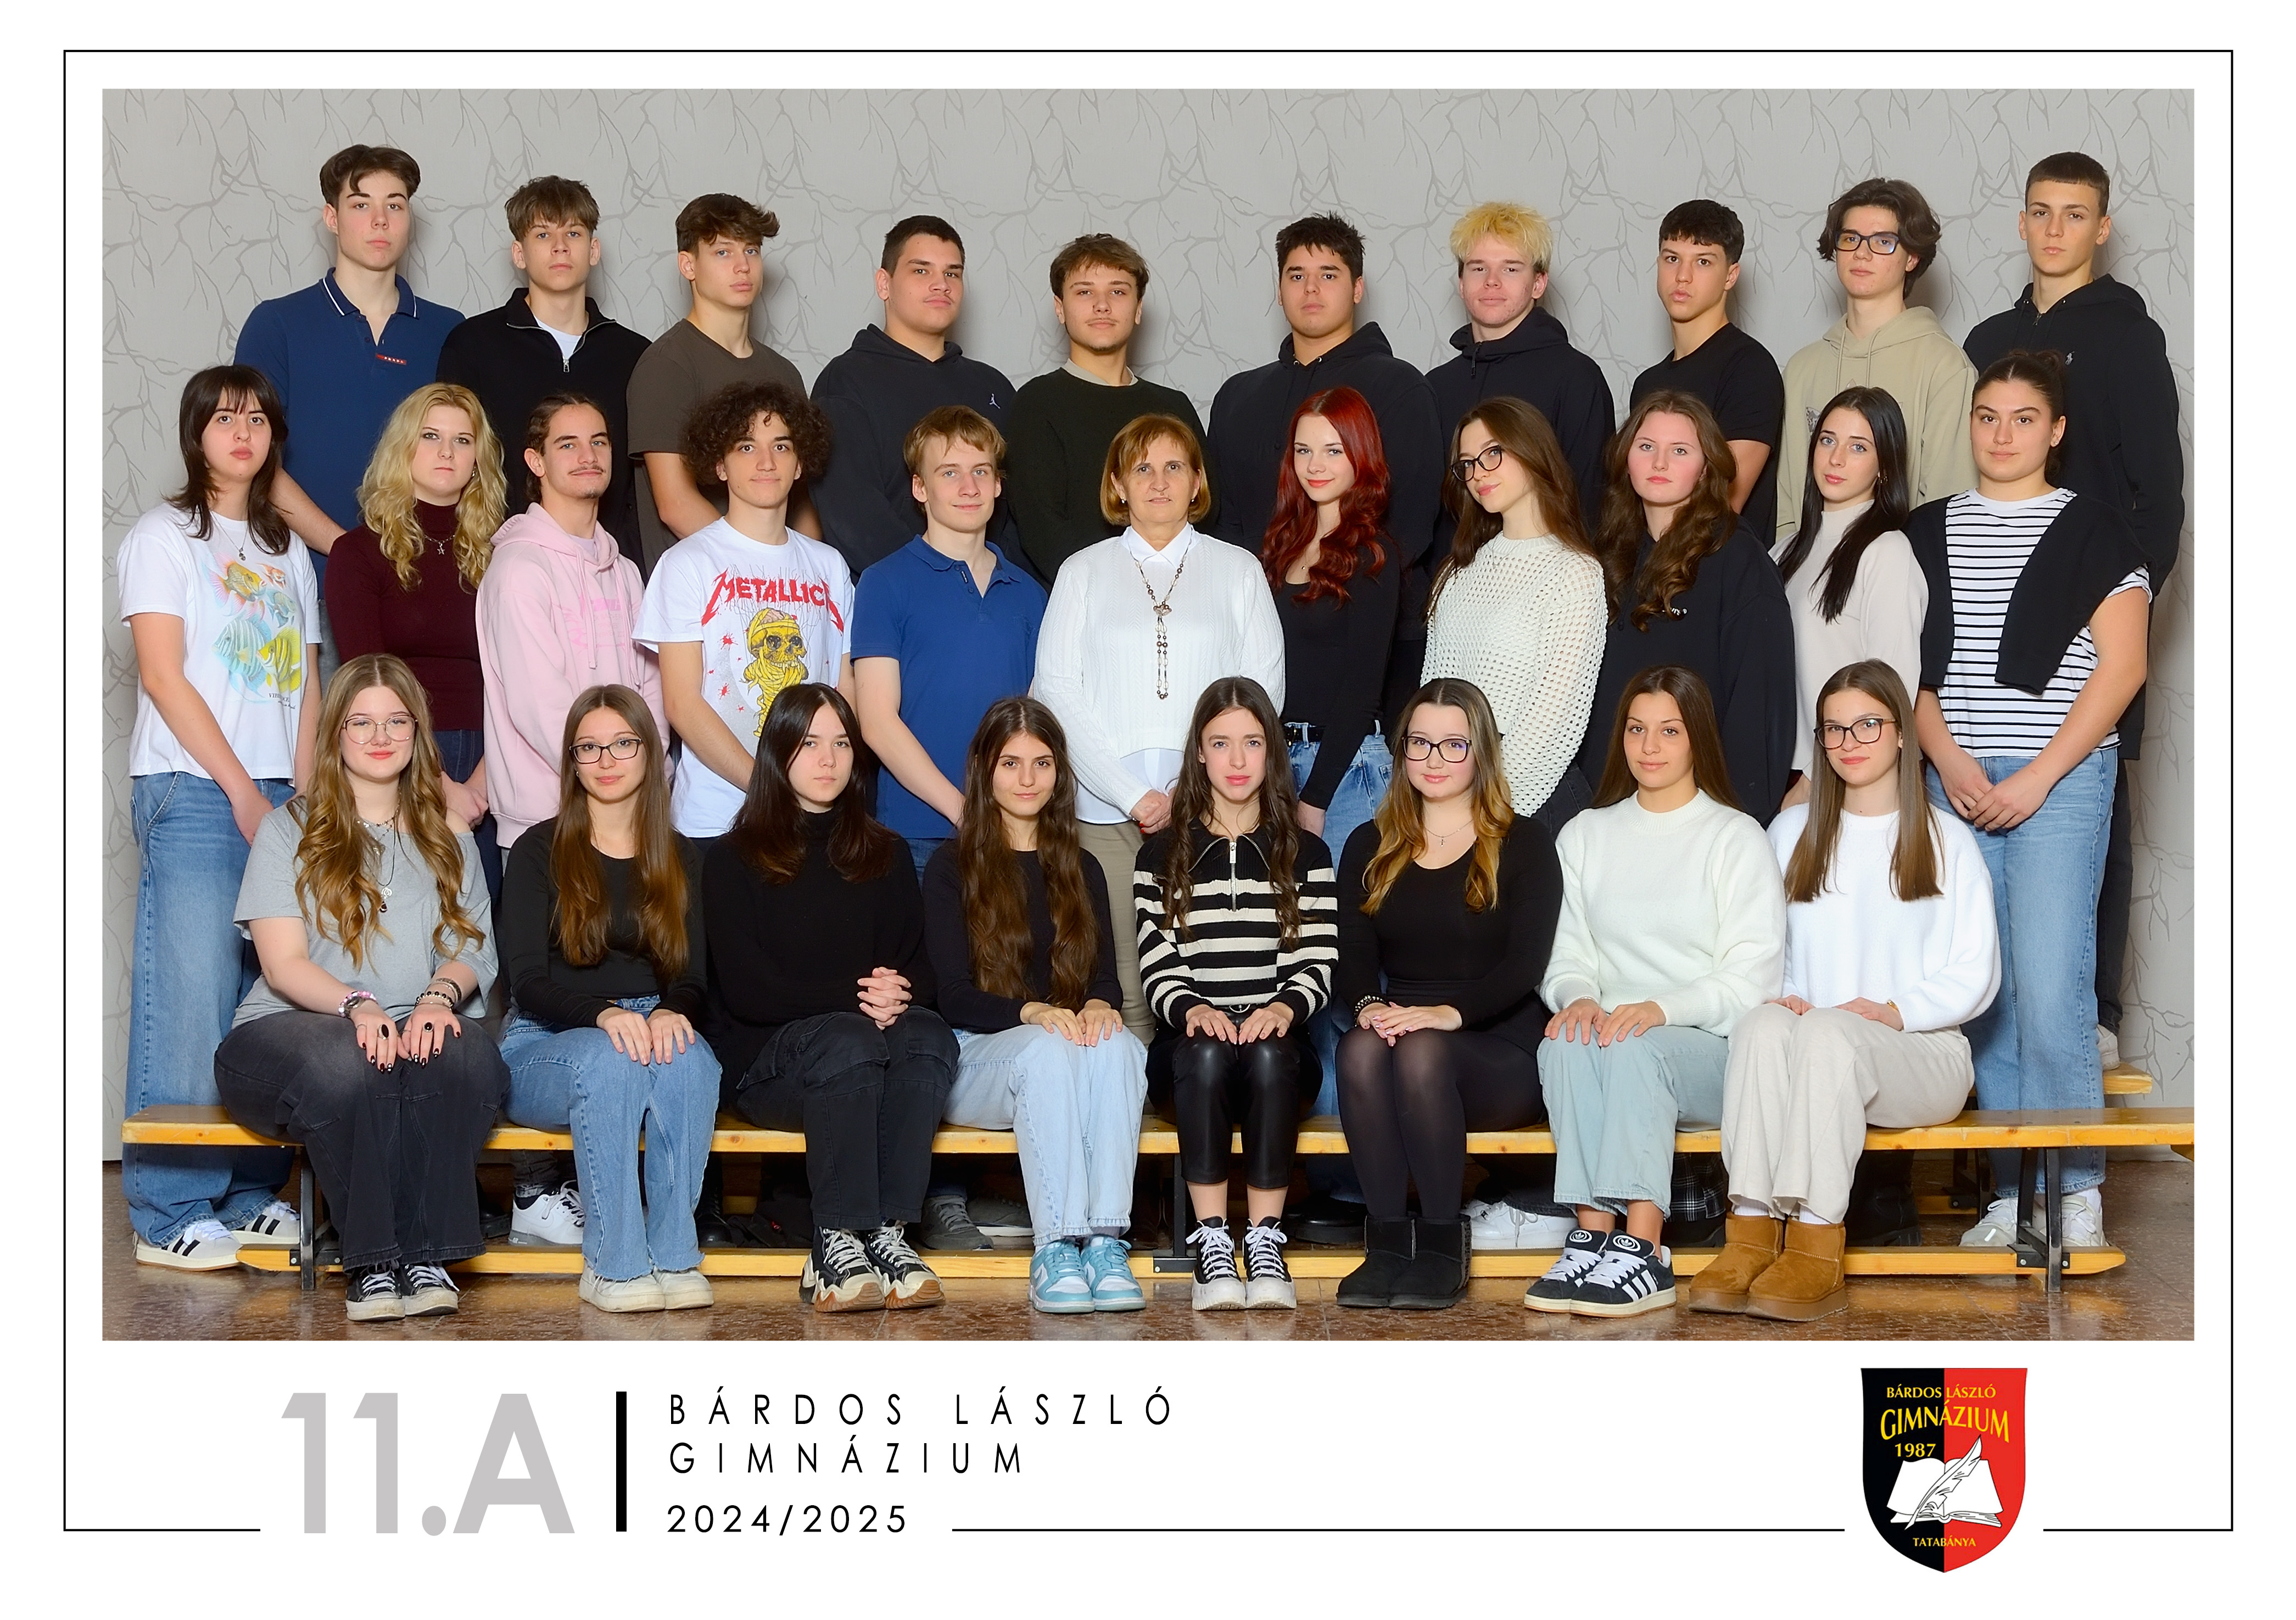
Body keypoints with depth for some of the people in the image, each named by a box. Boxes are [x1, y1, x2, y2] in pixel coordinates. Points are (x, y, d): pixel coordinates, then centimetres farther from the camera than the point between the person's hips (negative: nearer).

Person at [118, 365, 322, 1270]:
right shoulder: (165, 537, 2)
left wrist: (302, 792, 3)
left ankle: (252, 1196, 10)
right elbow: (163, 675, -6)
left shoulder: (287, 550, 19)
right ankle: (172, 1213, -3)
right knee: (190, 994, -8)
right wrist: (242, 789, -11)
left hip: (277, 796, 5)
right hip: (192, 792, -5)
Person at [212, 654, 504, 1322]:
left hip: (420, 1030, 3)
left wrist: (440, 996, -16)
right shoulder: (292, 829, 9)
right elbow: (283, 962, -3)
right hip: (289, 1025, -2)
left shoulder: (448, 838, 20)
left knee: (471, 1056, -35)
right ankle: (370, 1262, -28)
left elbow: (473, 947, 8)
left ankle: (427, 1254, -29)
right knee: (344, 1064, -40)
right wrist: (357, 1006, -23)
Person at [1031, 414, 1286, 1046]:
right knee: (1121, 988, -7)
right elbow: (1056, 690, 4)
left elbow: (1263, 687, 6)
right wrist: (1133, 794, -7)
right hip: (1106, 811, 0)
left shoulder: (1237, 569, 14)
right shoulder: (1084, 572, 14)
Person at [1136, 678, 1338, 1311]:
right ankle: (1211, 1247, -34)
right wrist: (1190, 1009, -20)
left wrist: (1284, 1009, -20)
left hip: (1277, 1039, 0)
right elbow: (1158, 967, 3)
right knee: (1206, 1054, -35)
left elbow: (1316, 964, 3)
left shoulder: (1306, 855, 14)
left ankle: (1265, 1243, -32)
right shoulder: (1162, 856, 13)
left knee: (1268, 1056, -35)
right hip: (1189, 1050, 0)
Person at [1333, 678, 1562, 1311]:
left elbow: (1525, 963, -7)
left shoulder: (1523, 843, 6)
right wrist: (1367, 1006, -19)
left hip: (1502, 1054, -3)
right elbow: (1353, 957, 6)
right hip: (1395, 1031, 3)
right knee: (1361, 1049, -33)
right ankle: (1387, 1239, -29)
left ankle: (1442, 1245, -26)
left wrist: (1450, 1013, -25)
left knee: (1422, 1052, -36)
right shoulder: (1371, 848, 17)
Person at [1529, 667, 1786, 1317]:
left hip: (1711, 1047, -3)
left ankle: (1642, 1252, -40)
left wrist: (1664, 1008, -21)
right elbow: (1567, 955, 13)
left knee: (1636, 1048, -36)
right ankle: (1593, 1236, -38)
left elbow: (1753, 976, -4)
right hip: (1613, 1034, 3)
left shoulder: (1735, 837, 5)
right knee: (1567, 1042, -32)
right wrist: (1578, 996, -12)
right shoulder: (1586, 836, 18)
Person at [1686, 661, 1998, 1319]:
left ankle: (1816, 1248, -43)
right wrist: (1776, 995, -7)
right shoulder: (1791, 833, 20)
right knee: (1762, 1023, -34)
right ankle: (1751, 1235, -44)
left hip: (1922, 1055, -2)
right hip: (1812, 1056, 2)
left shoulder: (1946, 841, 11)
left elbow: (1976, 973, 4)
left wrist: (1896, 1010, -13)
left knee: (1829, 1030, -36)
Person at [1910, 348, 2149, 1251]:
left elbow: (2121, 667, -3)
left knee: (2051, 989, -13)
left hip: (2061, 781, -4)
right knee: (1986, 991, 2)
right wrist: (1947, 759, -5)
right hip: (1956, 784, 4)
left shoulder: (2093, 530, 3)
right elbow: (1907, 665, 12)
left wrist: (2036, 779, -9)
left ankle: (2077, 1189, -5)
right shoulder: (1928, 533, 13)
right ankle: (2014, 1190, 8)